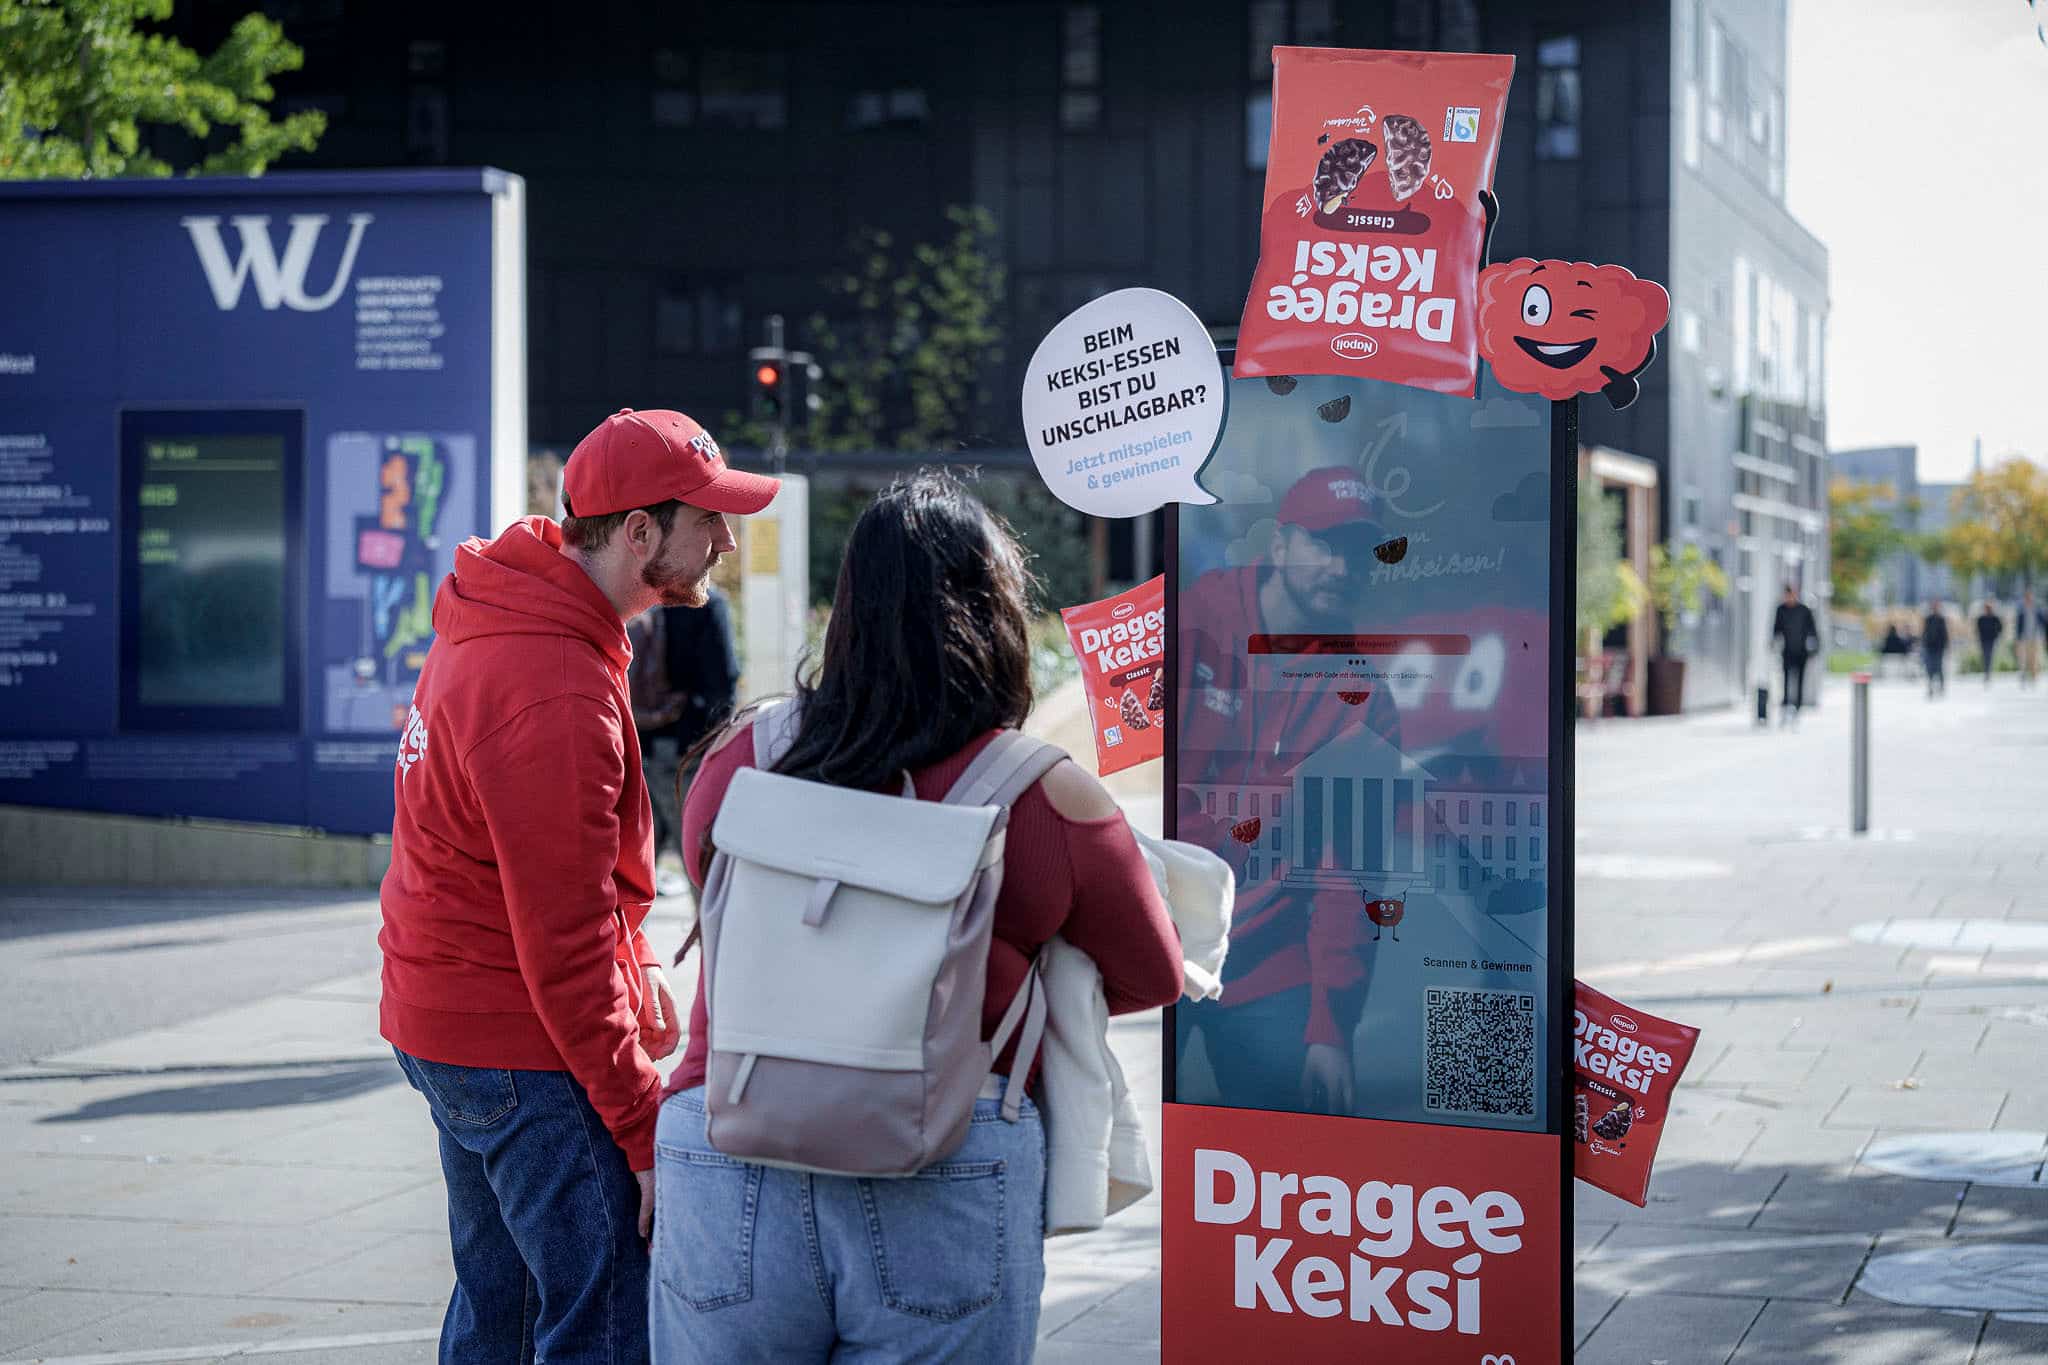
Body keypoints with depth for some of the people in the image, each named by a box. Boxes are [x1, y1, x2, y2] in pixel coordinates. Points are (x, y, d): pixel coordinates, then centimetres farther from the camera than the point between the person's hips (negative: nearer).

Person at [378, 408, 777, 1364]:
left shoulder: (500, 622, 8)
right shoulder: (557, 695, -24)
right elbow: (565, 945, -23)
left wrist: (634, 967, 15)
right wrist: (645, 1127, -19)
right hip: (524, 1050, -11)